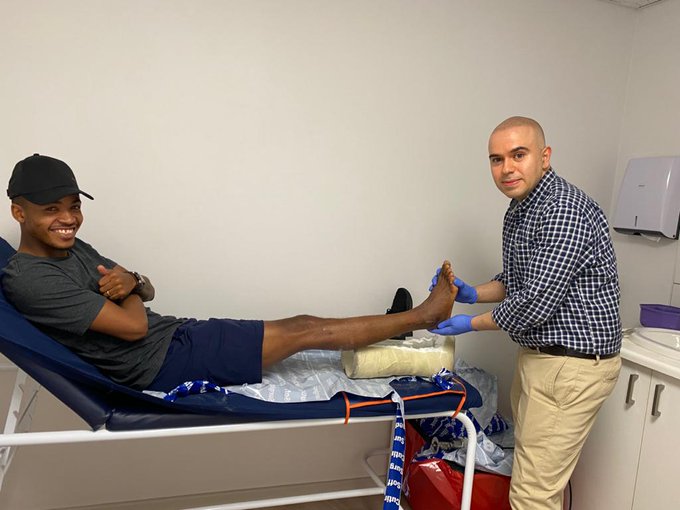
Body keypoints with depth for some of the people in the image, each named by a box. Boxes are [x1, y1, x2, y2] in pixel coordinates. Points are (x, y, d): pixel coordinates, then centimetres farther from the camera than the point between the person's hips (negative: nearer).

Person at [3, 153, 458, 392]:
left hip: (174, 335, 9)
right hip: (162, 364, -9)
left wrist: (131, 282, -9)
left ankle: (399, 335, 15)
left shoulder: (72, 248, 10)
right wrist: (128, 290, -1)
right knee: (306, 331, -10)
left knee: (299, 326, 3)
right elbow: (133, 326, -23)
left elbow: (147, 292, 15)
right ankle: (425, 315, 2)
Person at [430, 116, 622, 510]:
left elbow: (536, 303, -23)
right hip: (537, 355, 10)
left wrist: (472, 324, -9)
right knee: (547, 478, 23)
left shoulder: (565, 211, -22)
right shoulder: (519, 210, 10)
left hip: (573, 365, -9)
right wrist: (472, 293, 3)